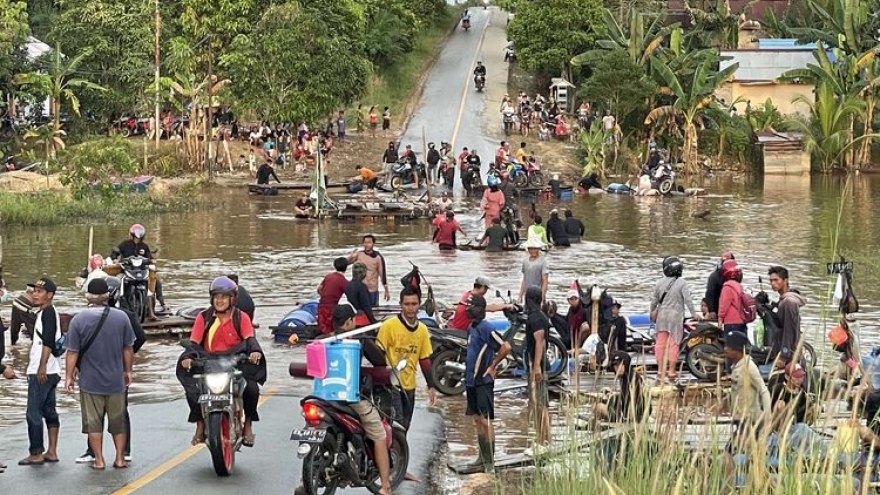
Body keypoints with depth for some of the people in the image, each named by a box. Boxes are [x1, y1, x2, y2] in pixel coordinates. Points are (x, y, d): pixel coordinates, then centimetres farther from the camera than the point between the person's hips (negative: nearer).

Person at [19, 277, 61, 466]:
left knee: (33, 413, -8)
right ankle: (52, 452, 16)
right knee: (49, 412, 12)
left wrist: (42, 367, -26)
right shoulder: (44, 312, 17)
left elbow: (48, 341, -22)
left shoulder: (48, 312, -13)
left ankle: (36, 454, -5)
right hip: (49, 372, 11)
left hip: (43, 373, -11)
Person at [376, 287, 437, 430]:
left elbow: (424, 360, 14)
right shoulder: (389, 326, -9)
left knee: (404, 428, 9)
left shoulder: (422, 330, 9)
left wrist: (431, 387, 11)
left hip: (409, 386, 6)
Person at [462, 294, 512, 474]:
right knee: (477, 421, 14)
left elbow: (505, 347, -22)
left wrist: (492, 366, -14)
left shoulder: (486, 328, -15)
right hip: (471, 381, 9)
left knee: (485, 421, -9)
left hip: (483, 382, -9)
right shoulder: (471, 328, 13)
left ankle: (490, 462, -8)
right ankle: (482, 457, 22)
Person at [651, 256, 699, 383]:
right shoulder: (681, 282, -10)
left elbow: (654, 300, 12)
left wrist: (652, 311, 28)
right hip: (675, 315, -4)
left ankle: (661, 370, 12)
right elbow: (687, 299, -15)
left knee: (660, 343, 9)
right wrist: (693, 314, -8)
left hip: (662, 315, 4)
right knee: (674, 344, 0)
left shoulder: (660, 283, 3)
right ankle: (671, 371, 0)